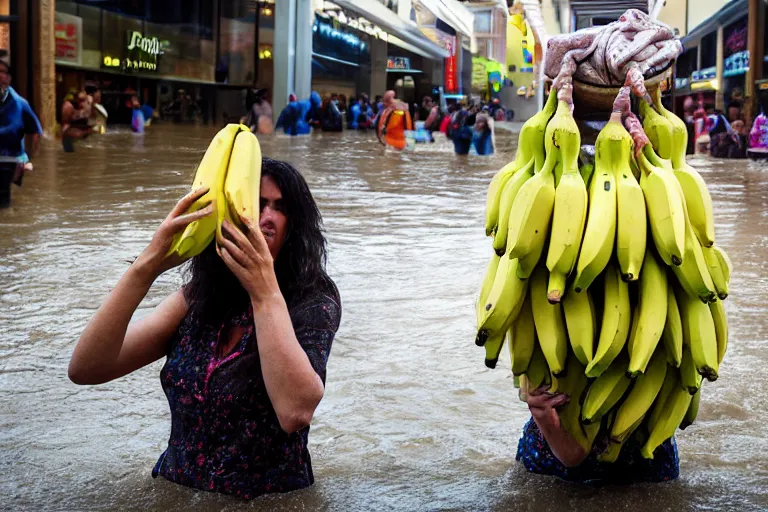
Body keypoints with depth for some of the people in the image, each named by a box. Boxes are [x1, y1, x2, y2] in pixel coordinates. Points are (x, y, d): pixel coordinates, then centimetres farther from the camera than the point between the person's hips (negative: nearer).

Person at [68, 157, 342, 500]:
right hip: (175, 492, 4)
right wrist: (147, 267, -18)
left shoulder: (313, 302, -8)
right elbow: (85, 369, -8)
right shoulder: (198, 298, 3)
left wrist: (265, 291, -25)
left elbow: (296, 411, -25)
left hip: (269, 502, -3)